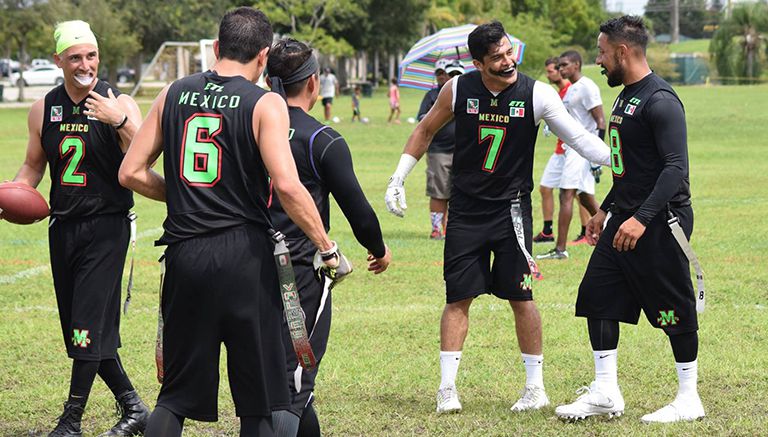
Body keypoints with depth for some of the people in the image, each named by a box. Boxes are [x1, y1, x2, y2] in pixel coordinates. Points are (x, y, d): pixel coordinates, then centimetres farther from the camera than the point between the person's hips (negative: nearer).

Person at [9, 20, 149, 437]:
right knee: (82, 331, 9)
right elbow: (33, 165, 19)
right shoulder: (43, 109, 6)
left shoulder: (119, 104, -9)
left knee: (88, 327, -10)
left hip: (107, 227, -6)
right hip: (63, 227, 6)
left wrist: (121, 121, -32)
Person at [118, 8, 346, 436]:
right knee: (258, 400, 7)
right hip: (244, 255, -3)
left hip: (185, 255, 4)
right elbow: (287, 185, -16)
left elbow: (132, 173, 8)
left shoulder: (174, 94, 8)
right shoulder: (265, 104, -5)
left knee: (177, 396, 11)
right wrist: (328, 247, -8)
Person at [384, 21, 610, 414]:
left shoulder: (537, 94, -11)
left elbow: (578, 137, -12)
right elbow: (425, 130, 10)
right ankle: (447, 389, 6)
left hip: (511, 208, -1)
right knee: (458, 297, 0)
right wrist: (397, 179, 7)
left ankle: (535, 387, 12)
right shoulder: (458, 90, -6)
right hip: (465, 208, 1)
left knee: (521, 297, 1)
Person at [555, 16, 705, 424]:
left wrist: (642, 218, -30)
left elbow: (676, 167, -24)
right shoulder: (626, 96, 13)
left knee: (674, 311, 0)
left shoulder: (660, 100, -17)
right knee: (597, 295, 7)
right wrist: (605, 209, 25)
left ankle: (689, 399, 11)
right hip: (626, 217, 10)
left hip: (660, 221, -10)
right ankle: (605, 393, 13)